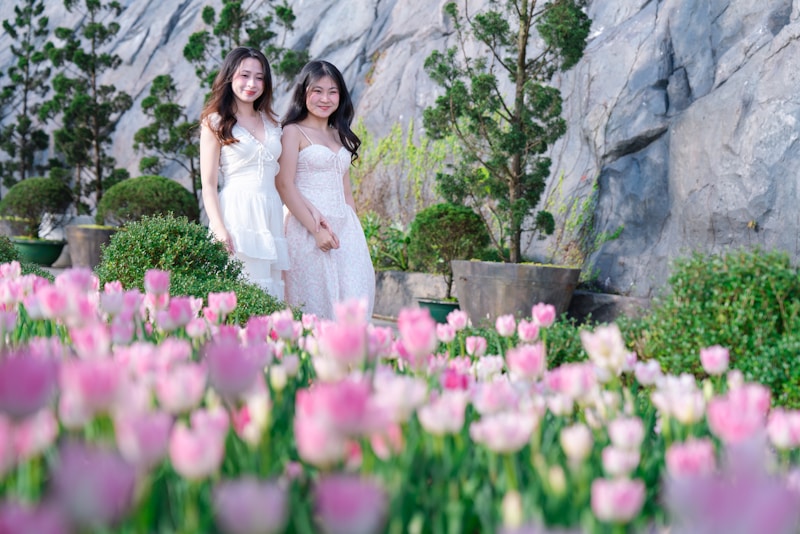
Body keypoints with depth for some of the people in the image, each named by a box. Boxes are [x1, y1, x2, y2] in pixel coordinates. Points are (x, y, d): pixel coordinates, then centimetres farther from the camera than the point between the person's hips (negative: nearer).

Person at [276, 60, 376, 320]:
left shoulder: (341, 136, 19)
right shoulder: (293, 132, 0)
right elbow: (284, 185, -9)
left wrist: (356, 231, 10)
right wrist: (316, 228, -15)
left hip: (345, 228, 6)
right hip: (307, 227, -6)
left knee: (353, 299, -4)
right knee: (314, 301, -6)